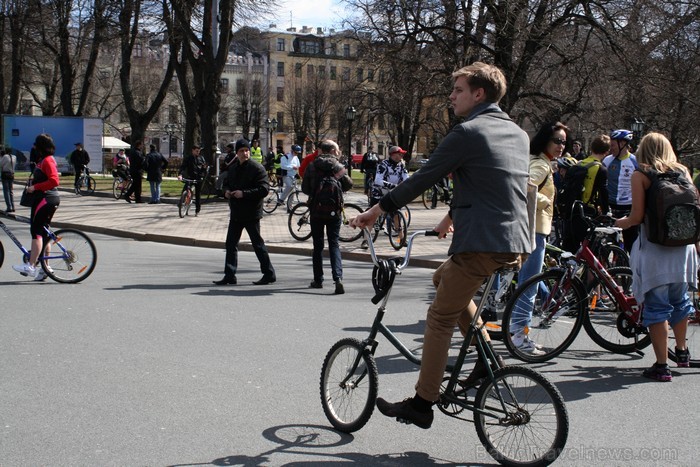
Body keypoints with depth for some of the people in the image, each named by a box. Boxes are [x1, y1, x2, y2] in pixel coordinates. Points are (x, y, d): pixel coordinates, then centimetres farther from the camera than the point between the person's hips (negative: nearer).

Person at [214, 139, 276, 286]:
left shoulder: (257, 168, -11)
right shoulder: (233, 168, 13)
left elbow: (264, 189, -19)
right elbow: (226, 184, 25)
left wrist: (244, 193, -24)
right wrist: (226, 191, 1)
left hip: (251, 213, -8)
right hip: (236, 213, 8)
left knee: (257, 243, -2)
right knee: (231, 244, 9)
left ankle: (269, 273, 8)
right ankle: (229, 275, 16)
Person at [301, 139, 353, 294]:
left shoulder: (311, 167, -3)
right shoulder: (338, 166, -4)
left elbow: (304, 188, -2)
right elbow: (348, 185, -2)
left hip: (316, 210, 0)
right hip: (334, 211, 0)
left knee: (318, 245, 12)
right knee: (334, 244, 2)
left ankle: (318, 280, 17)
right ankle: (338, 277, -16)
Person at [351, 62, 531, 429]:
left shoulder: (467, 133, -9)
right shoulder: (517, 134, 17)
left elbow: (423, 179, -8)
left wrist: (377, 209, 1)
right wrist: (452, 215, 38)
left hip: (481, 243, -9)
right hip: (516, 245, 9)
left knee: (440, 317, 2)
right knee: (443, 279, 28)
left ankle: (422, 405, 7)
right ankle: (487, 357, 20)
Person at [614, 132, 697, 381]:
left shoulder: (640, 175, -5)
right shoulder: (683, 171, 8)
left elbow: (637, 216, -11)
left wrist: (620, 223, 9)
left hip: (654, 248, -5)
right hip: (683, 247, 5)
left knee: (656, 306, 1)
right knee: (680, 300, 22)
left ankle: (661, 365, 1)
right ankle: (681, 350, 39)